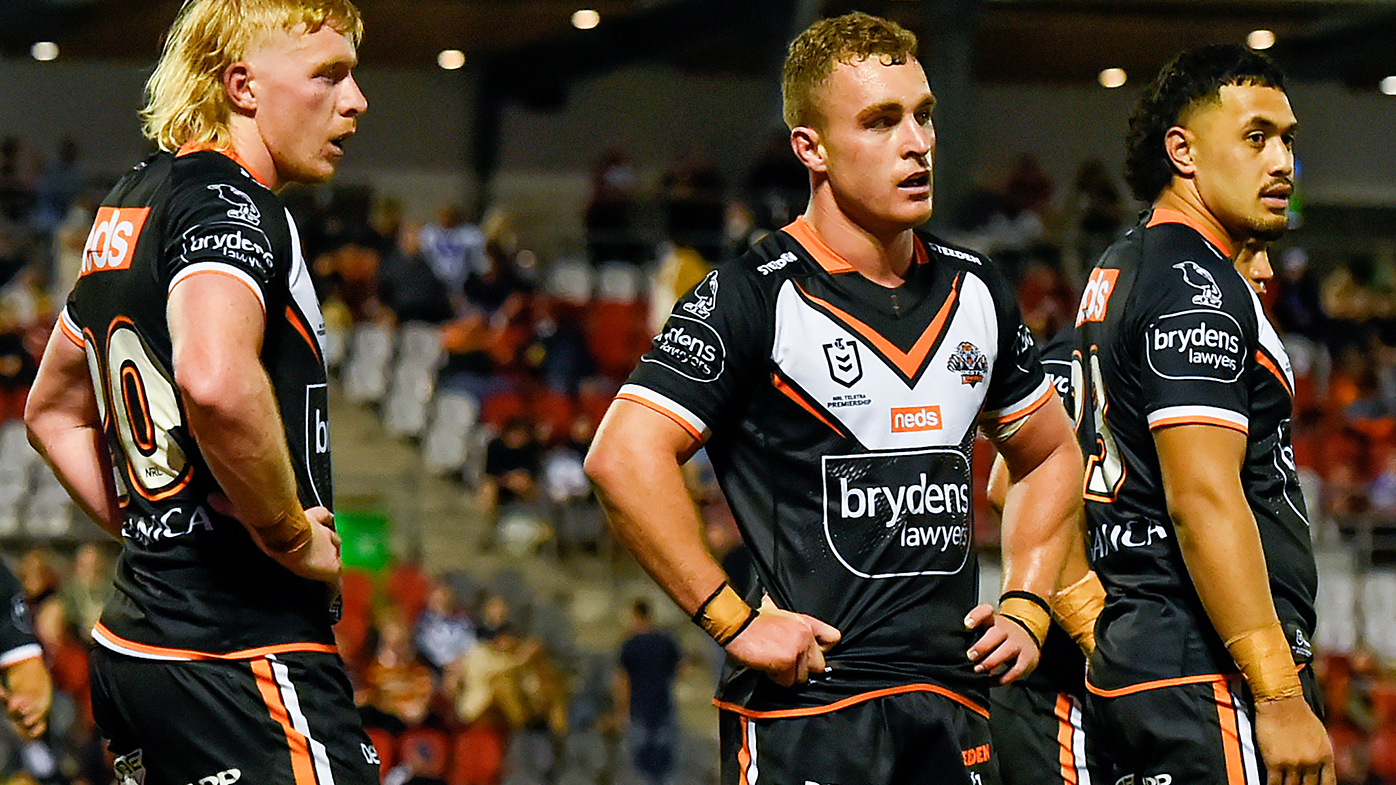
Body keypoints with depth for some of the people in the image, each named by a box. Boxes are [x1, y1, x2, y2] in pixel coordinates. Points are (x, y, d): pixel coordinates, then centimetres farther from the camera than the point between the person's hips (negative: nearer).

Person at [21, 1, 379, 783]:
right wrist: (291, 534, -19)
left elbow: (53, 411, 30)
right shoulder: (229, 202, -12)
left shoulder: (129, 206, 18)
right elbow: (216, 381, -33)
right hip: (243, 654, -10)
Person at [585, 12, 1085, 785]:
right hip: (806, 704, -6)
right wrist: (736, 621, -17)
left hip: (953, 697, 6)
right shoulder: (756, 297, -8)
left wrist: (1026, 606, 14)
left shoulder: (976, 291, 13)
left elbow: (1050, 455, 28)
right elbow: (623, 458, -17)